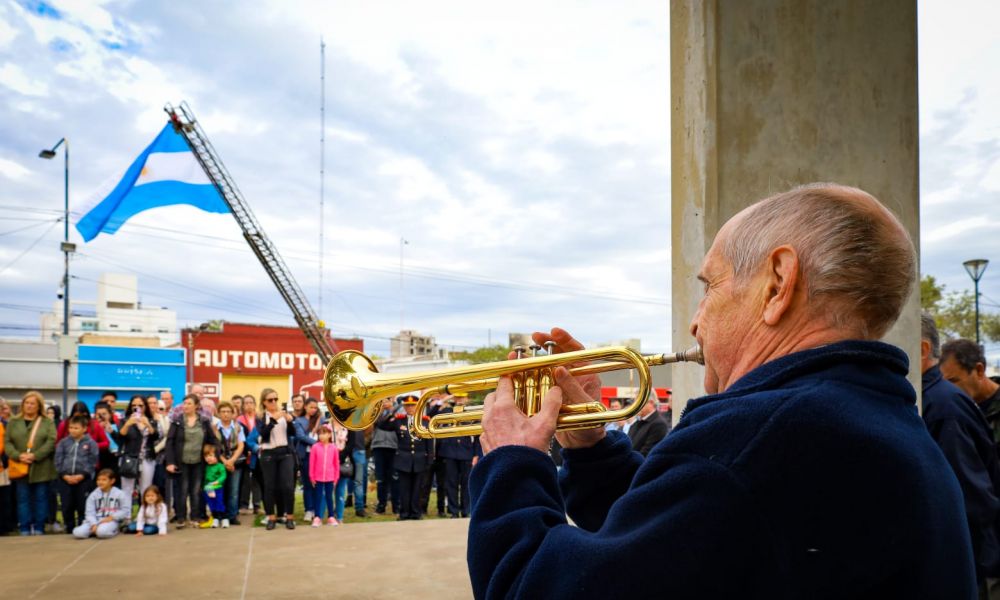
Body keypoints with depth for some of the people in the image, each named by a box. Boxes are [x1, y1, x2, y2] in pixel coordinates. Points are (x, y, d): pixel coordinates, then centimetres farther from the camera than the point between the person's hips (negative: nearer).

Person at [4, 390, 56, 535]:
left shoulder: (47, 422, 4)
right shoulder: (13, 422, 11)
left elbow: (51, 442, -7)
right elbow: (7, 442, 3)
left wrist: (35, 456, -19)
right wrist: (18, 456, -15)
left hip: (41, 468, -2)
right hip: (20, 468, 2)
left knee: (40, 499, 2)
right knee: (23, 499, 5)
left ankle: (39, 529, 9)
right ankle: (25, 529, 10)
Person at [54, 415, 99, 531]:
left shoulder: (91, 443, 0)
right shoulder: (63, 442, 8)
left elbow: (92, 462, -4)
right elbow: (58, 461, 4)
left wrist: (81, 475, -13)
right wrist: (65, 475, -7)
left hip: (84, 479, -3)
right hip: (65, 479, 3)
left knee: (83, 506, 1)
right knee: (67, 506, 7)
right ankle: (69, 529, 18)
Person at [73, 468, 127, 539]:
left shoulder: (119, 494, 5)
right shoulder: (93, 495, 10)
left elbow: (124, 511, 3)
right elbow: (90, 513, 1)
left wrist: (112, 517, -13)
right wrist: (94, 525, -16)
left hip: (111, 521, -3)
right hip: (95, 521, 4)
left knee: (102, 531, -37)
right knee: (78, 533, -22)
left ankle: (113, 530, -5)